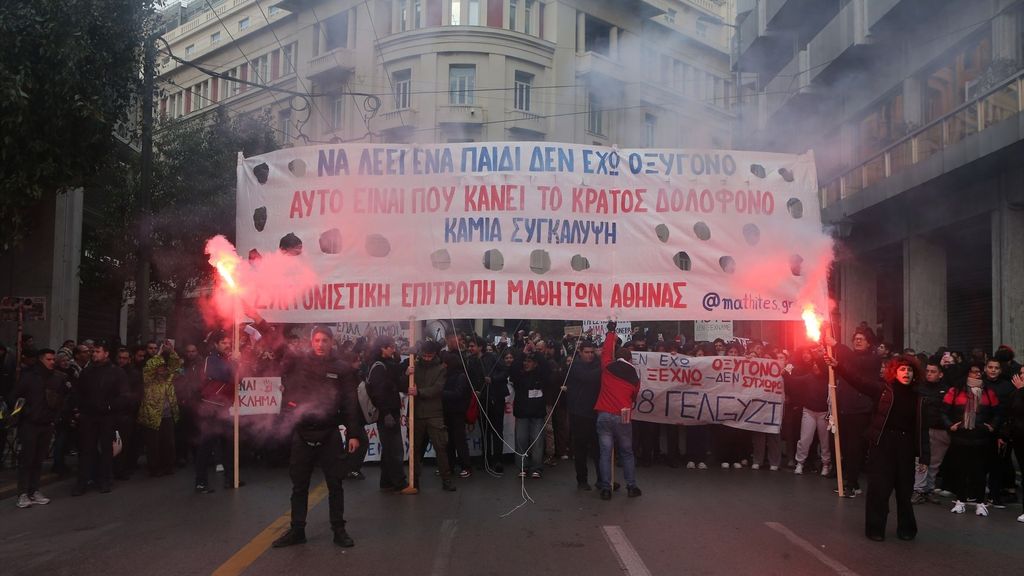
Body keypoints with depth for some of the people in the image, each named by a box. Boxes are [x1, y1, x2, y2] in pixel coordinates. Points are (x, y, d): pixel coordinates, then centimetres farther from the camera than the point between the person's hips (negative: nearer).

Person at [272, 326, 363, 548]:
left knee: (335, 484, 6)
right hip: (302, 433, 1)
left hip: (330, 434, -1)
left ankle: (339, 530, 16)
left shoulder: (343, 369, 0)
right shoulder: (298, 365, 3)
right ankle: (297, 530, 20)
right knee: (299, 485, 9)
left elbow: (351, 404, -2)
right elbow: (287, 395, 10)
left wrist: (353, 434, -6)